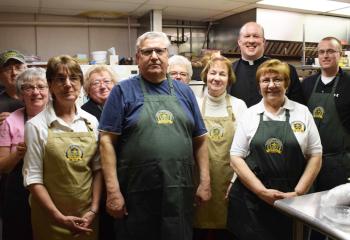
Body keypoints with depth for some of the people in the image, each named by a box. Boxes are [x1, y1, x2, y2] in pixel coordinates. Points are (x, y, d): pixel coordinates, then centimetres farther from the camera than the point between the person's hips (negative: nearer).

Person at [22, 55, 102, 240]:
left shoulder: (91, 121, 0)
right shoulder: (36, 125, -9)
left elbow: (97, 168, 2)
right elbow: (33, 178, -9)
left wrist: (93, 210, -5)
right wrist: (59, 217, -13)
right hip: (51, 218, -3)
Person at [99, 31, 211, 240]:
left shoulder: (184, 91, 10)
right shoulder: (123, 91, -1)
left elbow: (200, 140, 11)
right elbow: (107, 140, -6)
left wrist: (205, 181, 4)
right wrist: (113, 190, -11)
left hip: (180, 192, 4)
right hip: (137, 194, -3)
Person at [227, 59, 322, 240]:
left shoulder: (302, 112, 3)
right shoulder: (249, 115, 2)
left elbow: (315, 155, 3)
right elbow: (236, 158, -1)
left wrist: (297, 193, -6)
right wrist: (262, 191, -10)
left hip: (292, 202, 1)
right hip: (250, 199, 0)